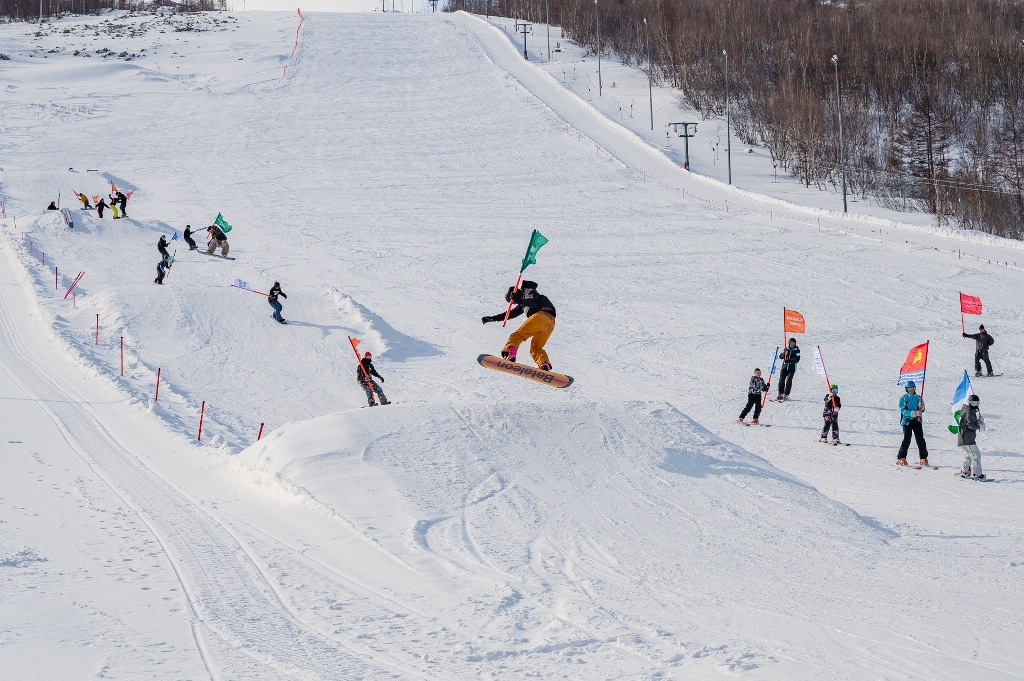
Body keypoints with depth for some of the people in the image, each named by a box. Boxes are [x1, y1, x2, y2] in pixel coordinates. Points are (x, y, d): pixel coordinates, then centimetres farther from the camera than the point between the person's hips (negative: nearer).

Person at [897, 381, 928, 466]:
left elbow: (922, 409, 8)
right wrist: (913, 413, -22)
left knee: (920, 439, -2)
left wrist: (921, 407, -16)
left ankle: (924, 458, 4)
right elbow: (903, 410, -10)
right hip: (907, 421, -3)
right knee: (907, 439, -9)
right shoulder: (903, 399, 0)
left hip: (917, 420, 3)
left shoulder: (918, 398, 11)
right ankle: (901, 458, -2)